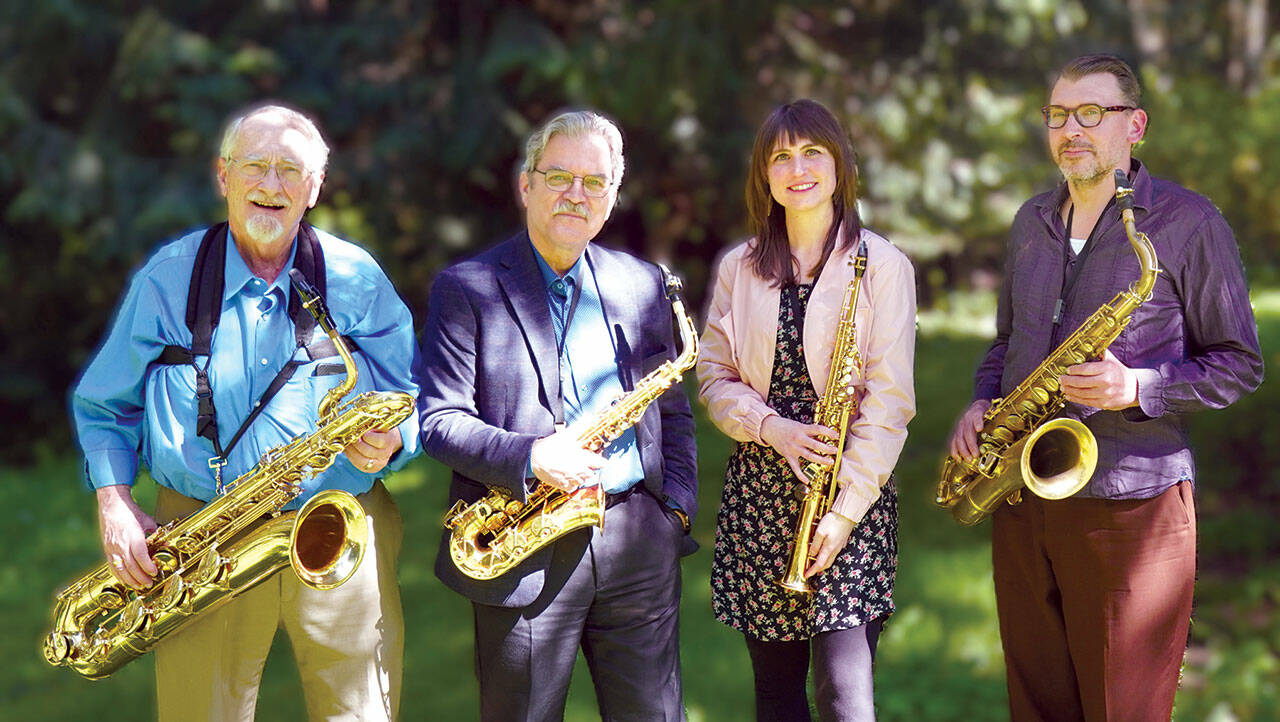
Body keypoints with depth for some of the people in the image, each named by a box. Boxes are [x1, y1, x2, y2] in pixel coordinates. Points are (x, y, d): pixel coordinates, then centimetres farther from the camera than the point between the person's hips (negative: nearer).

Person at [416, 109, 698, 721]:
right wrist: (531, 458, -20)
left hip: (638, 541, 4)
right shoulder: (465, 288, -1)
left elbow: (672, 411, 18)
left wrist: (679, 501, 4)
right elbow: (439, 419, -7)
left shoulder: (641, 283, 12)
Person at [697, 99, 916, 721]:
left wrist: (846, 510, -13)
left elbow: (888, 401, -7)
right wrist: (770, 426, -10)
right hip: (758, 493, 4)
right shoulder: (739, 268, 9)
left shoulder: (882, 266, -3)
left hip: (852, 490, -4)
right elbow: (713, 375, 10)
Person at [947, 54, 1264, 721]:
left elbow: (1239, 364, -4)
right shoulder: (1031, 222, 14)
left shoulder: (1189, 222, -5)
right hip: (1021, 500, 6)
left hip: (1129, 504, -5)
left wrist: (1137, 388, -19)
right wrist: (982, 402, 5)